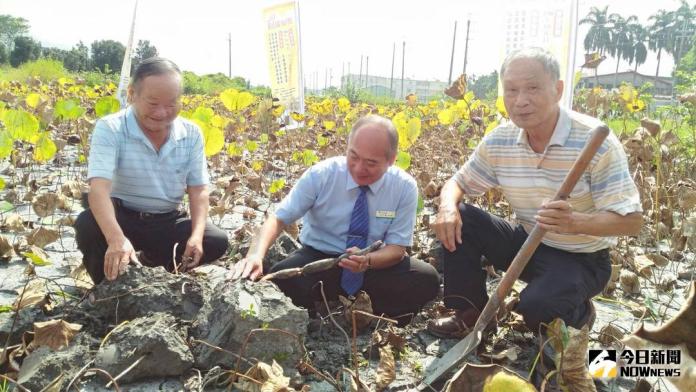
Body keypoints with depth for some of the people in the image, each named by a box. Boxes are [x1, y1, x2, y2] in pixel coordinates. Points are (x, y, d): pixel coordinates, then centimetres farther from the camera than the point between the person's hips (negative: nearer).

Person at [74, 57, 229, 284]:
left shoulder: (191, 134, -5)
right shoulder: (110, 129, -17)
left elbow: (198, 189, -3)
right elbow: (99, 187, -30)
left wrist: (197, 235, -21)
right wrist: (116, 239, -48)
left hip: (168, 221, 4)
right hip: (122, 217, -3)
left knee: (217, 241, -16)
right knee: (88, 226, -34)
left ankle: (152, 262, 11)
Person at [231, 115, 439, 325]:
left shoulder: (405, 187, -13)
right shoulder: (320, 175, -17)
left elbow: (397, 247, -10)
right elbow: (278, 218, -20)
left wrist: (367, 260, -33)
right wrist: (256, 255, -40)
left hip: (376, 263, 2)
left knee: (427, 279, -24)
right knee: (281, 278, -32)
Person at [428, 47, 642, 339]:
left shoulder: (596, 140, -23)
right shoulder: (499, 141, -8)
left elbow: (631, 221, -22)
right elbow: (458, 182, 3)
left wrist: (574, 222, -42)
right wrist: (448, 207, -23)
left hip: (581, 258, -5)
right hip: (527, 244, 5)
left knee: (536, 306, -32)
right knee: (458, 217, -13)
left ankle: (578, 314, 6)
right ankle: (472, 312, 2)